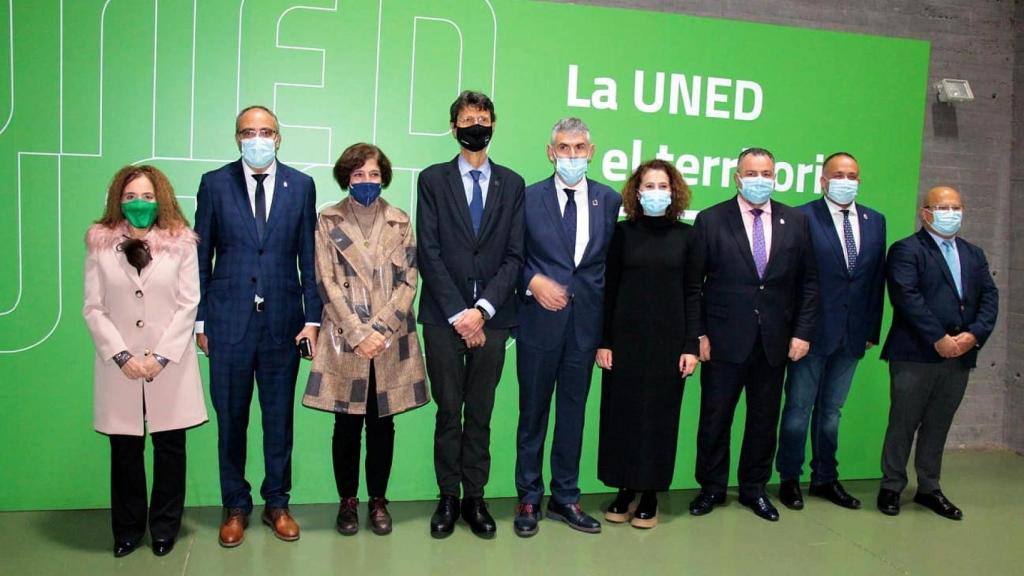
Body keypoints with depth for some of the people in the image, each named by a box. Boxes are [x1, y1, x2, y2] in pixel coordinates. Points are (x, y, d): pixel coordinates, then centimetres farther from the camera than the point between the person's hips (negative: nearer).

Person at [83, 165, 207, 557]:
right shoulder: (100, 242, 3)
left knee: (169, 446, 6)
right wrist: (121, 356, -11)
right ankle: (128, 529, 23)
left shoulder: (180, 241, 1)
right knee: (125, 450, 8)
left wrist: (162, 356, -12)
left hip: (170, 364, -1)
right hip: (120, 365, 1)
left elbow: (188, 304, -3)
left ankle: (165, 528, 21)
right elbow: (93, 308, 0)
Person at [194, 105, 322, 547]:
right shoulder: (215, 183, 2)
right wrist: (199, 319, 1)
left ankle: (277, 503, 25)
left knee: (280, 418, 10)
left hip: (282, 320, 1)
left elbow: (309, 257, 4)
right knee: (231, 419, 9)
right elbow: (202, 257, 3)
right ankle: (236, 507, 25)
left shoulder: (301, 186, 3)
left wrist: (312, 317, 0)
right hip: (229, 320, 0)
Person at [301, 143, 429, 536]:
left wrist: (380, 330, -10)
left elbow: (408, 282, 2)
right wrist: (358, 334, -11)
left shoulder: (399, 222, 8)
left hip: (390, 339, 1)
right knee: (347, 423, 5)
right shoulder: (329, 221, 4)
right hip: (345, 340, -1)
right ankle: (347, 500, 20)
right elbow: (327, 283, -3)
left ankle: (378, 500, 20)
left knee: (382, 423, 7)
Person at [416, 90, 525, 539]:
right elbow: (428, 252, -2)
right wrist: (457, 313, -9)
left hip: (491, 316, 1)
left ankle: (475, 498, 17)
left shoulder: (511, 184, 10)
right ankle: (448, 498, 16)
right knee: (448, 412, 4)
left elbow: (514, 255, 3)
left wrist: (483, 309, -8)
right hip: (443, 316, -1)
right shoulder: (432, 180, 5)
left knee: (480, 413, 7)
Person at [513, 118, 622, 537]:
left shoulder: (610, 201, 5)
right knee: (533, 411, 7)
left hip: (586, 321, 2)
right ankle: (528, 499, 21)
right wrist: (534, 281, -15)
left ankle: (565, 498, 24)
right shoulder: (528, 197, 0)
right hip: (540, 318, -2)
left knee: (573, 411, 10)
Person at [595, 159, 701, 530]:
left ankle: (650, 495, 18)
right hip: (626, 338, 0)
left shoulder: (686, 236, 3)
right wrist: (604, 341, -3)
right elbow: (610, 289, 2)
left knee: (660, 415, 5)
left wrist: (692, 345, -3)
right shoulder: (623, 232, 2)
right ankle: (624, 491, 18)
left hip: (668, 340, 0)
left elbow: (692, 293, 3)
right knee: (622, 413, 4)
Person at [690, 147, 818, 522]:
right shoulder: (711, 220, -2)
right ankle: (711, 488, 24)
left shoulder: (796, 222, 5)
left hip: (775, 342, 3)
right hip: (724, 340, -2)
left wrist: (802, 332, 0)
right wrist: (698, 333, -8)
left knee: (764, 419, 12)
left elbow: (808, 281, 7)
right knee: (715, 418, 7)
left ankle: (754, 488, 28)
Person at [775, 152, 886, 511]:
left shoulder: (875, 221, 9)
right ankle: (789, 479, 20)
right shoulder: (803, 218, -8)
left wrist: (872, 330, 7)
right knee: (799, 408, 6)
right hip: (813, 331, -5)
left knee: (831, 411, 16)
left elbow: (877, 279, 10)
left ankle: (825, 479, 28)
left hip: (852, 334, 5)